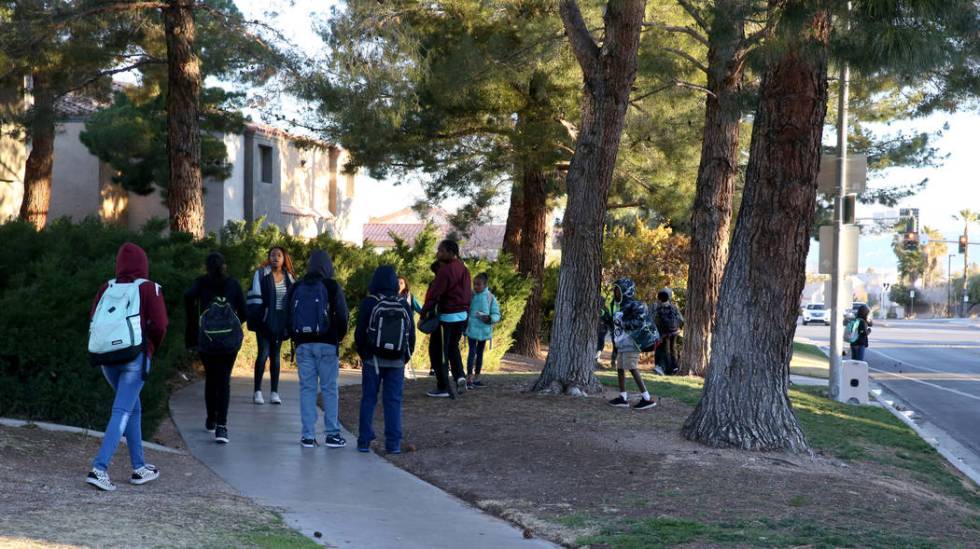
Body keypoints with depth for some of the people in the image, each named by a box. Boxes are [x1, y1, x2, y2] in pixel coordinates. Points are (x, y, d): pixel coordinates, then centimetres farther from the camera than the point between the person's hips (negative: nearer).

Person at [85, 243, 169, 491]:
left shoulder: (107, 288, 10)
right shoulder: (149, 289, -1)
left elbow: (93, 321, 2)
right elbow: (159, 325, -9)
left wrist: (108, 344, 13)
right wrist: (151, 347, 9)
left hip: (106, 358, 5)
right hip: (135, 358, -5)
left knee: (133, 409, 19)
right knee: (122, 412, -7)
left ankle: (139, 468, 22)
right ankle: (99, 468, -20)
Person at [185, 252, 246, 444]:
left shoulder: (202, 282, 6)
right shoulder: (233, 284, 9)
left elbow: (188, 296, -13)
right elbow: (243, 311, 4)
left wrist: (193, 320, -1)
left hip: (206, 338, 0)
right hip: (230, 339, 0)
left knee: (210, 378, 19)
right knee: (224, 380, -1)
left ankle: (211, 420, 31)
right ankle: (221, 426, -14)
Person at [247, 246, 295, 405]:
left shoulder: (289, 278, 10)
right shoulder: (261, 274, 0)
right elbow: (255, 296, -4)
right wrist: (256, 315, -13)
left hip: (280, 321, 3)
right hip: (265, 321, -3)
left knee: (276, 356, 7)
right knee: (263, 353, -8)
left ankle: (274, 392, 9)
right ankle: (257, 391, -1)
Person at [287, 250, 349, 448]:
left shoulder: (296, 288, 6)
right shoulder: (332, 287, -5)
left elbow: (287, 318, 8)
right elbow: (342, 316, -5)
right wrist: (339, 337, 10)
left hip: (303, 345, 3)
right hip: (327, 345, -3)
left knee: (307, 388, 6)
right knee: (330, 389, 3)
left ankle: (308, 435, 4)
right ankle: (332, 434, 3)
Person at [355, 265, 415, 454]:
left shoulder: (369, 304, -6)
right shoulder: (404, 305, 2)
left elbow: (360, 333, -3)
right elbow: (411, 334, 6)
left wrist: (362, 354, 11)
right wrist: (405, 357, 16)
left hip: (373, 359, -2)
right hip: (397, 361, 2)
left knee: (368, 399, 6)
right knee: (393, 401, 4)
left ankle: (364, 441, 5)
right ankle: (393, 443, 1)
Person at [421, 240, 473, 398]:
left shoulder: (445, 270, -18)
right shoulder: (463, 269, 8)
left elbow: (434, 295, -18)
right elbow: (468, 293, 13)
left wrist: (424, 313, -12)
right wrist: (466, 309, 18)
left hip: (446, 316, -8)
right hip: (462, 315, 8)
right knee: (453, 346, 25)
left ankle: (443, 387, 5)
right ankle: (459, 376, 7)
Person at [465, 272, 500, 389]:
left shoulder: (490, 298, -3)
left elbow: (496, 315, -1)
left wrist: (490, 318, -21)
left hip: (484, 330, 2)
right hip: (472, 328, -2)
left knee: (480, 353, 13)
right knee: (472, 352, -12)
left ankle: (476, 378, 22)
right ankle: (469, 378, -16)